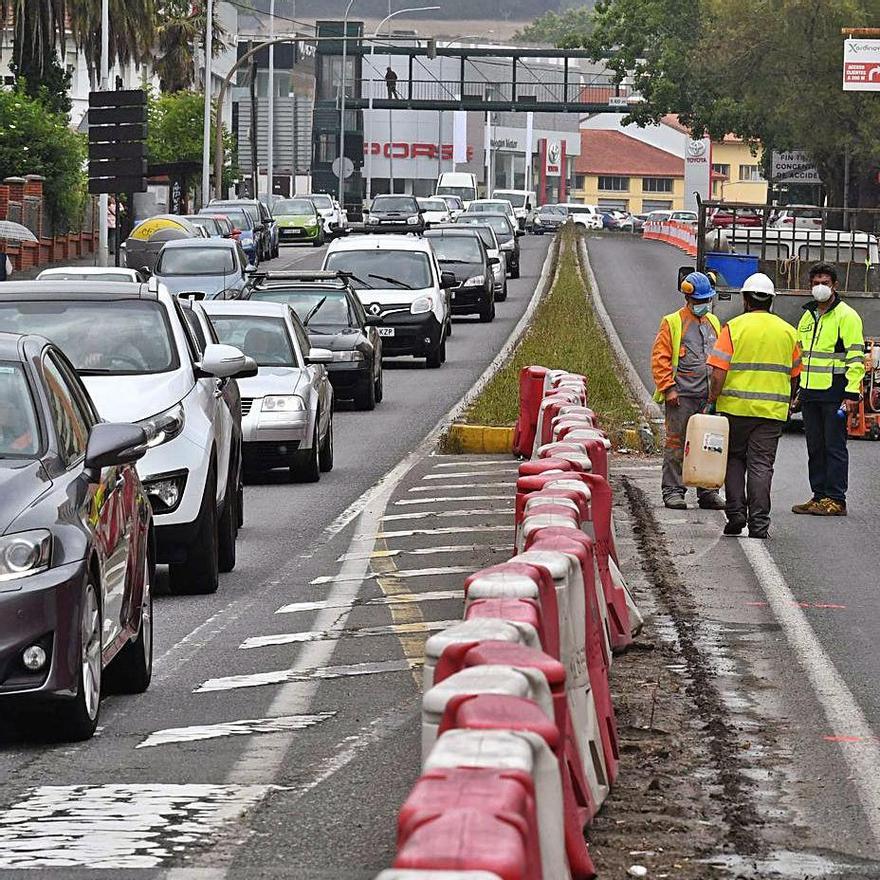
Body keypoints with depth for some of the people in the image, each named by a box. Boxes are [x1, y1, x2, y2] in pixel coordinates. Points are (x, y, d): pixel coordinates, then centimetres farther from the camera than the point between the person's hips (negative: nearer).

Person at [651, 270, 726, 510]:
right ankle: (673, 490, 0)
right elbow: (660, 359, -4)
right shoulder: (672, 323, 0)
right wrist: (668, 388, -11)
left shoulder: (713, 323, 18)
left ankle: (707, 491, 11)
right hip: (682, 396, -5)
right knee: (677, 443, -4)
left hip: (709, 397, 5)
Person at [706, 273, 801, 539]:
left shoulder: (734, 327, -4)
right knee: (761, 465, 3)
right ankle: (758, 522, -1)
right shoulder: (788, 332, 8)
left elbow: (719, 372, -10)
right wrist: (786, 404, 25)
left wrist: (712, 402, -3)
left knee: (734, 459, 13)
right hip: (772, 411, 2)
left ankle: (736, 513, 5)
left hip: (735, 407, -2)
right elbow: (794, 375, 13)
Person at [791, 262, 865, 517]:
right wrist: (798, 391, 20)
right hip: (810, 392, 7)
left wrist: (852, 393, -16)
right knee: (815, 447, 9)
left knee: (834, 446, -5)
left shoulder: (846, 316, -6)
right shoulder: (807, 317, 17)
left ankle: (836, 500, -4)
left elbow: (856, 357, -10)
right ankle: (819, 496, 15)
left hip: (834, 392, -7)